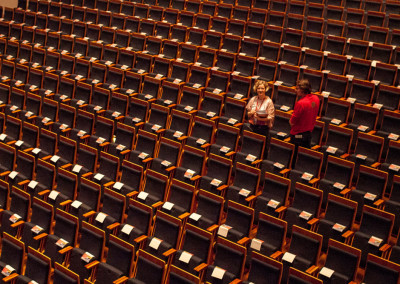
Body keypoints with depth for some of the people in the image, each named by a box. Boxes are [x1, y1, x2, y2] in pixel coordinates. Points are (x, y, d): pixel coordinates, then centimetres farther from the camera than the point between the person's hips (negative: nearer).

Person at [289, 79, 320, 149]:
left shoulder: (300, 103, -26)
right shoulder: (316, 99, -3)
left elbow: (292, 122, -17)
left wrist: (291, 121, 4)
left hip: (298, 134, -7)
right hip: (309, 132, 7)